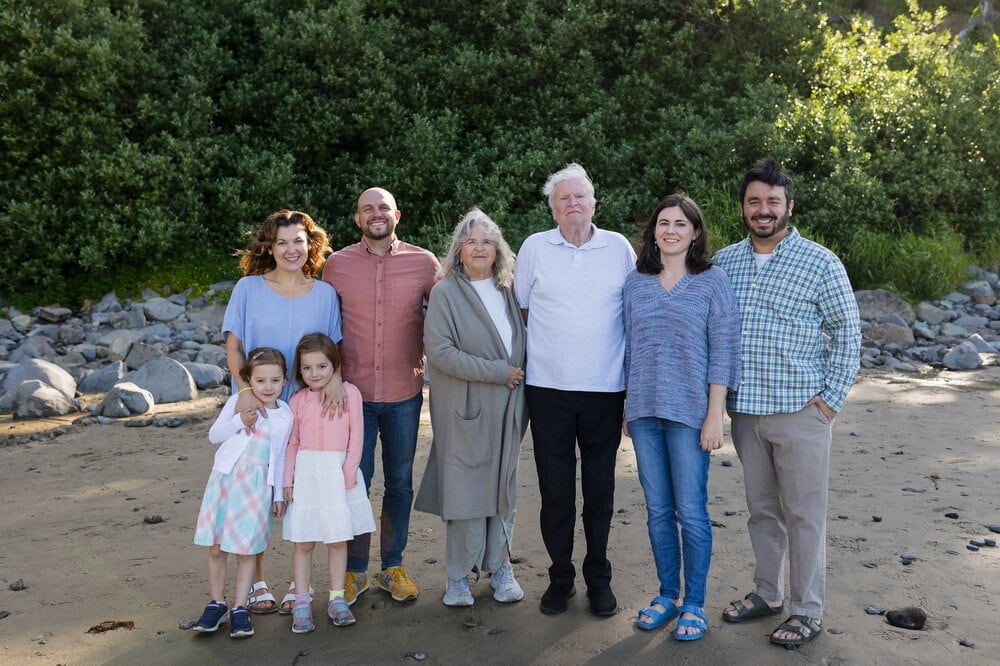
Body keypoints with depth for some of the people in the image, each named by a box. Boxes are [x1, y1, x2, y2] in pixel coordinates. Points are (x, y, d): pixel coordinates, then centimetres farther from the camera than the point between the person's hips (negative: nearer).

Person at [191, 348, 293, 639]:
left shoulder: (285, 416, 2)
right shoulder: (238, 402, -2)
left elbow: (279, 458, 9)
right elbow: (214, 435, 0)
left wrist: (279, 495, 10)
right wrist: (239, 422, -16)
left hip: (257, 486, 0)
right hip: (225, 479, 0)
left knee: (246, 550, 2)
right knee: (216, 548, 5)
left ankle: (240, 609, 13)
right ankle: (217, 604, 20)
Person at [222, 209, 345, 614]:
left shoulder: (324, 294, 6)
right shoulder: (249, 288, 1)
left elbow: (334, 347, 5)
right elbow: (233, 346, -1)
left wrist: (336, 376, -16)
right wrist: (245, 390, -16)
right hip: (256, 407, -1)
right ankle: (256, 582, 18)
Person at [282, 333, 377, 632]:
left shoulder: (350, 393, -3)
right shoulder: (298, 400, 4)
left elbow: (356, 436, -3)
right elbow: (292, 443, 7)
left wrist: (348, 472, -8)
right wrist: (287, 480, 1)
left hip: (339, 472, -1)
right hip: (306, 473, 1)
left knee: (338, 540, 7)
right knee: (303, 541, 3)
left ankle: (337, 598, 18)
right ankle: (302, 602, 11)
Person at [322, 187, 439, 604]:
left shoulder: (423, 263, -1)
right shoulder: (337, 264, 1)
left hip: (404, 394, 1)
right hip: (353, 393, 0)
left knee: (399, 483, 12)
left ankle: (393, 566, 27)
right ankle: (354, 569, 21)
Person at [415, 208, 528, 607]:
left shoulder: (506, 292, 11)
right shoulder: (445, 292, -5)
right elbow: (439, 351, -15)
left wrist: (518, 385, 7)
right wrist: (497, 372, -15)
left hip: (505, 408, 5)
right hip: (465, 408, -4)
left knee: (502, 487, 9)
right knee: (466, 490, -2)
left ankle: (499, 567, 22)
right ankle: (459, 576, 12)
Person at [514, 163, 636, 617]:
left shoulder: (619, 248, 5)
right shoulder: (534, 248, 3)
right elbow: (521, 310, 12)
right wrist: (549, 346, 5)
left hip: (606, 389, 1)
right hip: (548, 388, 0)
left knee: (599, 489, 9)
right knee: (554, 489, 5)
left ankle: (598, 577, 23)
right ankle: (560, 576, 21)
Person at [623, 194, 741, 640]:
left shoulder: (713, 282, -3)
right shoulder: (635, 282, 7)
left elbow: (723, 351, -5)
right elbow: (629, 347, 11)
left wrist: (715, 416, -10)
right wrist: (627, 409, 10)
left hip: (689, 412, -3)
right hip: (643, 411, 4)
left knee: (691, 510, 1)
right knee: (657, 509, 11)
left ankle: (694, 603, 16)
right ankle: (667, 595, 25)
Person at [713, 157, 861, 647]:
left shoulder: (820, 264, -5)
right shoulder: (723, 262, 6)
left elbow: (848, 334, -2)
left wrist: (831, 399, -8)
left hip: (800, 412, -4)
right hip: (744, 410, 4)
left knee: (803, 514, 3)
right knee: (761, 509, 16)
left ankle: (807, 610, 16)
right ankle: (766, 593, 31)